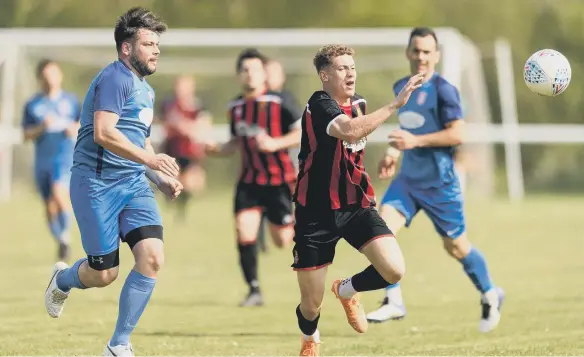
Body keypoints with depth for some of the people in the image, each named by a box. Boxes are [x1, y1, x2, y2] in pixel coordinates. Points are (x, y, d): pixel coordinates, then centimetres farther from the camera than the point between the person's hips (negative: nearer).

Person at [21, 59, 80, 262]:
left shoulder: (71, 100, 6)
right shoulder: (33, 105, 7)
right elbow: (26, 135, 4)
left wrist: (75, 129, -8)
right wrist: (42, 127, -14)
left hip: (65, 156, -3)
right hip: (42, 160, 3)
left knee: (59, 194, -27)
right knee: (50, 207, 6)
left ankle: (66, 236, -12)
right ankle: (61, 243, 23)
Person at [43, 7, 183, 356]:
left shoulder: (146, 90, 18)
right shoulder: (115, 78, -11)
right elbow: (103, 133, -24)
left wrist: (162, 179, 16)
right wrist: (149, 159, -30)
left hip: (134, 183, 8)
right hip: (97, 183, -8)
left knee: (152, 256, -13)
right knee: (104, 273, -3)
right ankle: (62, 280, 35)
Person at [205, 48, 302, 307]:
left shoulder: (277, 103, -11)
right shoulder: (235, 107, 6)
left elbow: (304, 132, -13)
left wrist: (275, 143, -24)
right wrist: (218, 149, 1)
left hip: (278, 180, -4)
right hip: (249, 181, 4)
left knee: (283, 240, 3)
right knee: (244, 232, -13)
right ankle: (254, 290, -3)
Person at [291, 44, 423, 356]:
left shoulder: (358, 104, 7)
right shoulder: (319, 105, -17)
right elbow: (349, 130, -39)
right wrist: (396, 103, -43)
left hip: (357, 207, 5)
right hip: (317, 213, -5)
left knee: (394, 270, -19)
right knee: (311, 304, 2)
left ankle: (347, 290, 15)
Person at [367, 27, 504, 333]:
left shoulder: (443, 90, -15)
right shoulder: (401, 87, 8)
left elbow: (457, 134, -20)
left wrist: (416, 141, -26)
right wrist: (393, 153, 11)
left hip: (439, 182, -6)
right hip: (408, 179, 6)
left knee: (456, 246, 7)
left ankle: (490, 296, 31)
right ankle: (393, 302, -11)